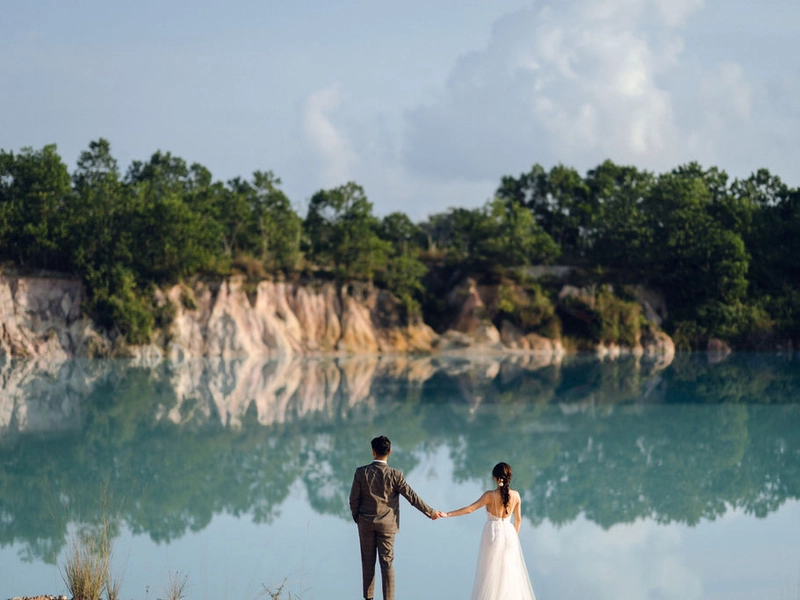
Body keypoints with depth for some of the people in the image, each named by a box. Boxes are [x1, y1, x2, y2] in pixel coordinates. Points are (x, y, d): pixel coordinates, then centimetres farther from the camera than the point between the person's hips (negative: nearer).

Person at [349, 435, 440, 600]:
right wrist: (430, 512, 3)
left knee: (368, 562, 11)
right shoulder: (394, 475, -12)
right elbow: (412, 497, -8)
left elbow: (353, 500, -5)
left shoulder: (361, 472, -9)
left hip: (366, 523, 1)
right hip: (386, 524, -1)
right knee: (387, 563, 4)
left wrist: (357, 518, 12)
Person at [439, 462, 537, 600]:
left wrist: (447, 514, -17)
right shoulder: (515, 495, -3)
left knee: (490, 573, 4)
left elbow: (469, 509, -18)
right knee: (509, 572, 12)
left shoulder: (490, 495, -14)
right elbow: (518, 519, 6)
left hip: (493, 533, -4)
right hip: (509, 533, 4)